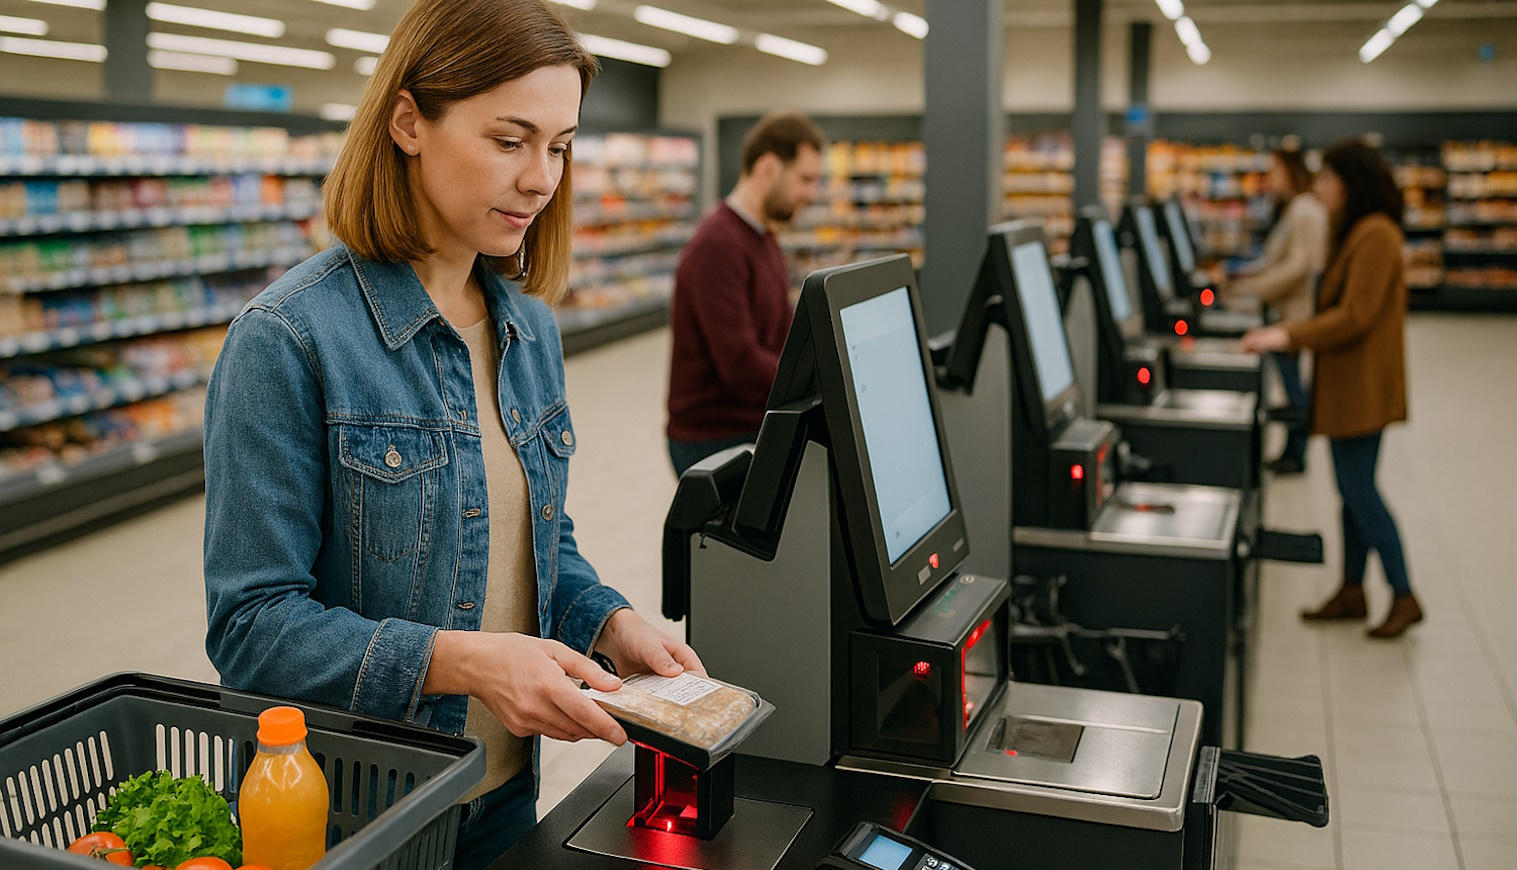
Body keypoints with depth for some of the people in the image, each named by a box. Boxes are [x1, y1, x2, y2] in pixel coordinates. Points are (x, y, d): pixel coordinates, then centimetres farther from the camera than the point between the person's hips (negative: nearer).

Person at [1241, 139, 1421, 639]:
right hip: (1346, 384, 10)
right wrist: (1291, 335, 15)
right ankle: (1351, 592, 21)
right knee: (1353, 490, 13)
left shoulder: (1376, 235, -17)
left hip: (1362, 385, -10)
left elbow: (1354, 316, -22)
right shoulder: (1354, 232, 15)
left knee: (1360, 491, -5)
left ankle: (1404, 598, 4)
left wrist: (1289, 337, -20)